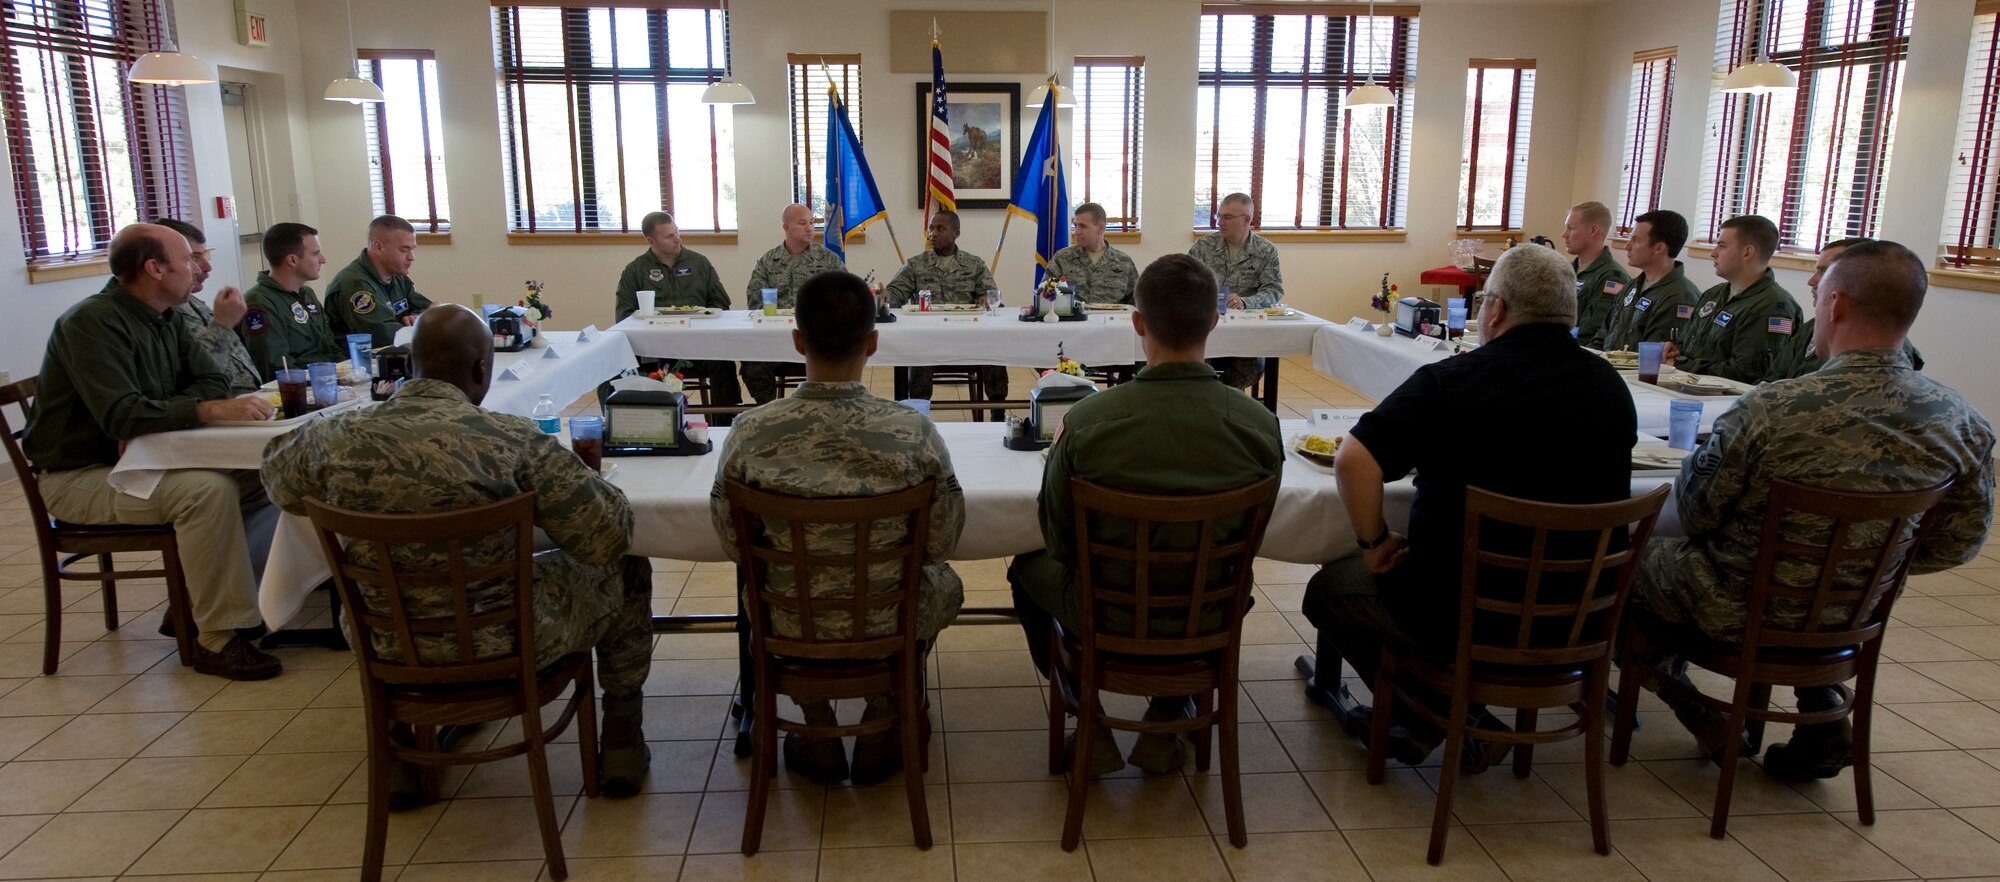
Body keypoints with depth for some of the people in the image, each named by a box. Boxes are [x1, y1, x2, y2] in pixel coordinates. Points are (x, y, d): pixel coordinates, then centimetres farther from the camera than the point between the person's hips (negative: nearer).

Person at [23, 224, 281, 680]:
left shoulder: (164, 321, 8)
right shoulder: (94, 322, -19)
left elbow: (213, 380, 4)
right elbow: (121, 416, -29)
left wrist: (152, 422, -15)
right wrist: (211, 410, -37)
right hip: (81, 476, -8)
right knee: (208, 488, -32)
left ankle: (196, 601, 0)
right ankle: (218, 639, -25)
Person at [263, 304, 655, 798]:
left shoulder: (339, 437, -10)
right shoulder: (512, 440, -24)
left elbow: (277, 476, 14)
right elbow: (609, 537, -19)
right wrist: (590, 478, 0)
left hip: (389, 647, 4)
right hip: (507, 646, -4)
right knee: (626, 570, 20)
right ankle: (620, 734, 28)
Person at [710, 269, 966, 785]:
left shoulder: (750, 433, -19)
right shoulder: (913, 432, -22)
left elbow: (733, 543, -4)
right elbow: (942, 543, -10)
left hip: (787, 627, 1)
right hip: (888, 626, -1)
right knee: (943, 583, 33)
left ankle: (819, 737, 37)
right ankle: (879, 733, 34)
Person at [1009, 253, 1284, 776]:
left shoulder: (1085, 422, -23)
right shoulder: (1261, 424, -17)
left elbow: (1058, 539, -7)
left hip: (1107, 621, -2)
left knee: (1029, 564, 29)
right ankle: (1167, 721, 33)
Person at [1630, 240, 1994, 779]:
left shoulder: (1770, 410, -29)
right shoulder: (1965, 425, -13)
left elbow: (1694, 512, -16)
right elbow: (1959, 542, -1)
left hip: (1741, 612, -5)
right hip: (1853, 614, 6)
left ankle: (1691, 706, 18)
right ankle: (1822, 718, 30)